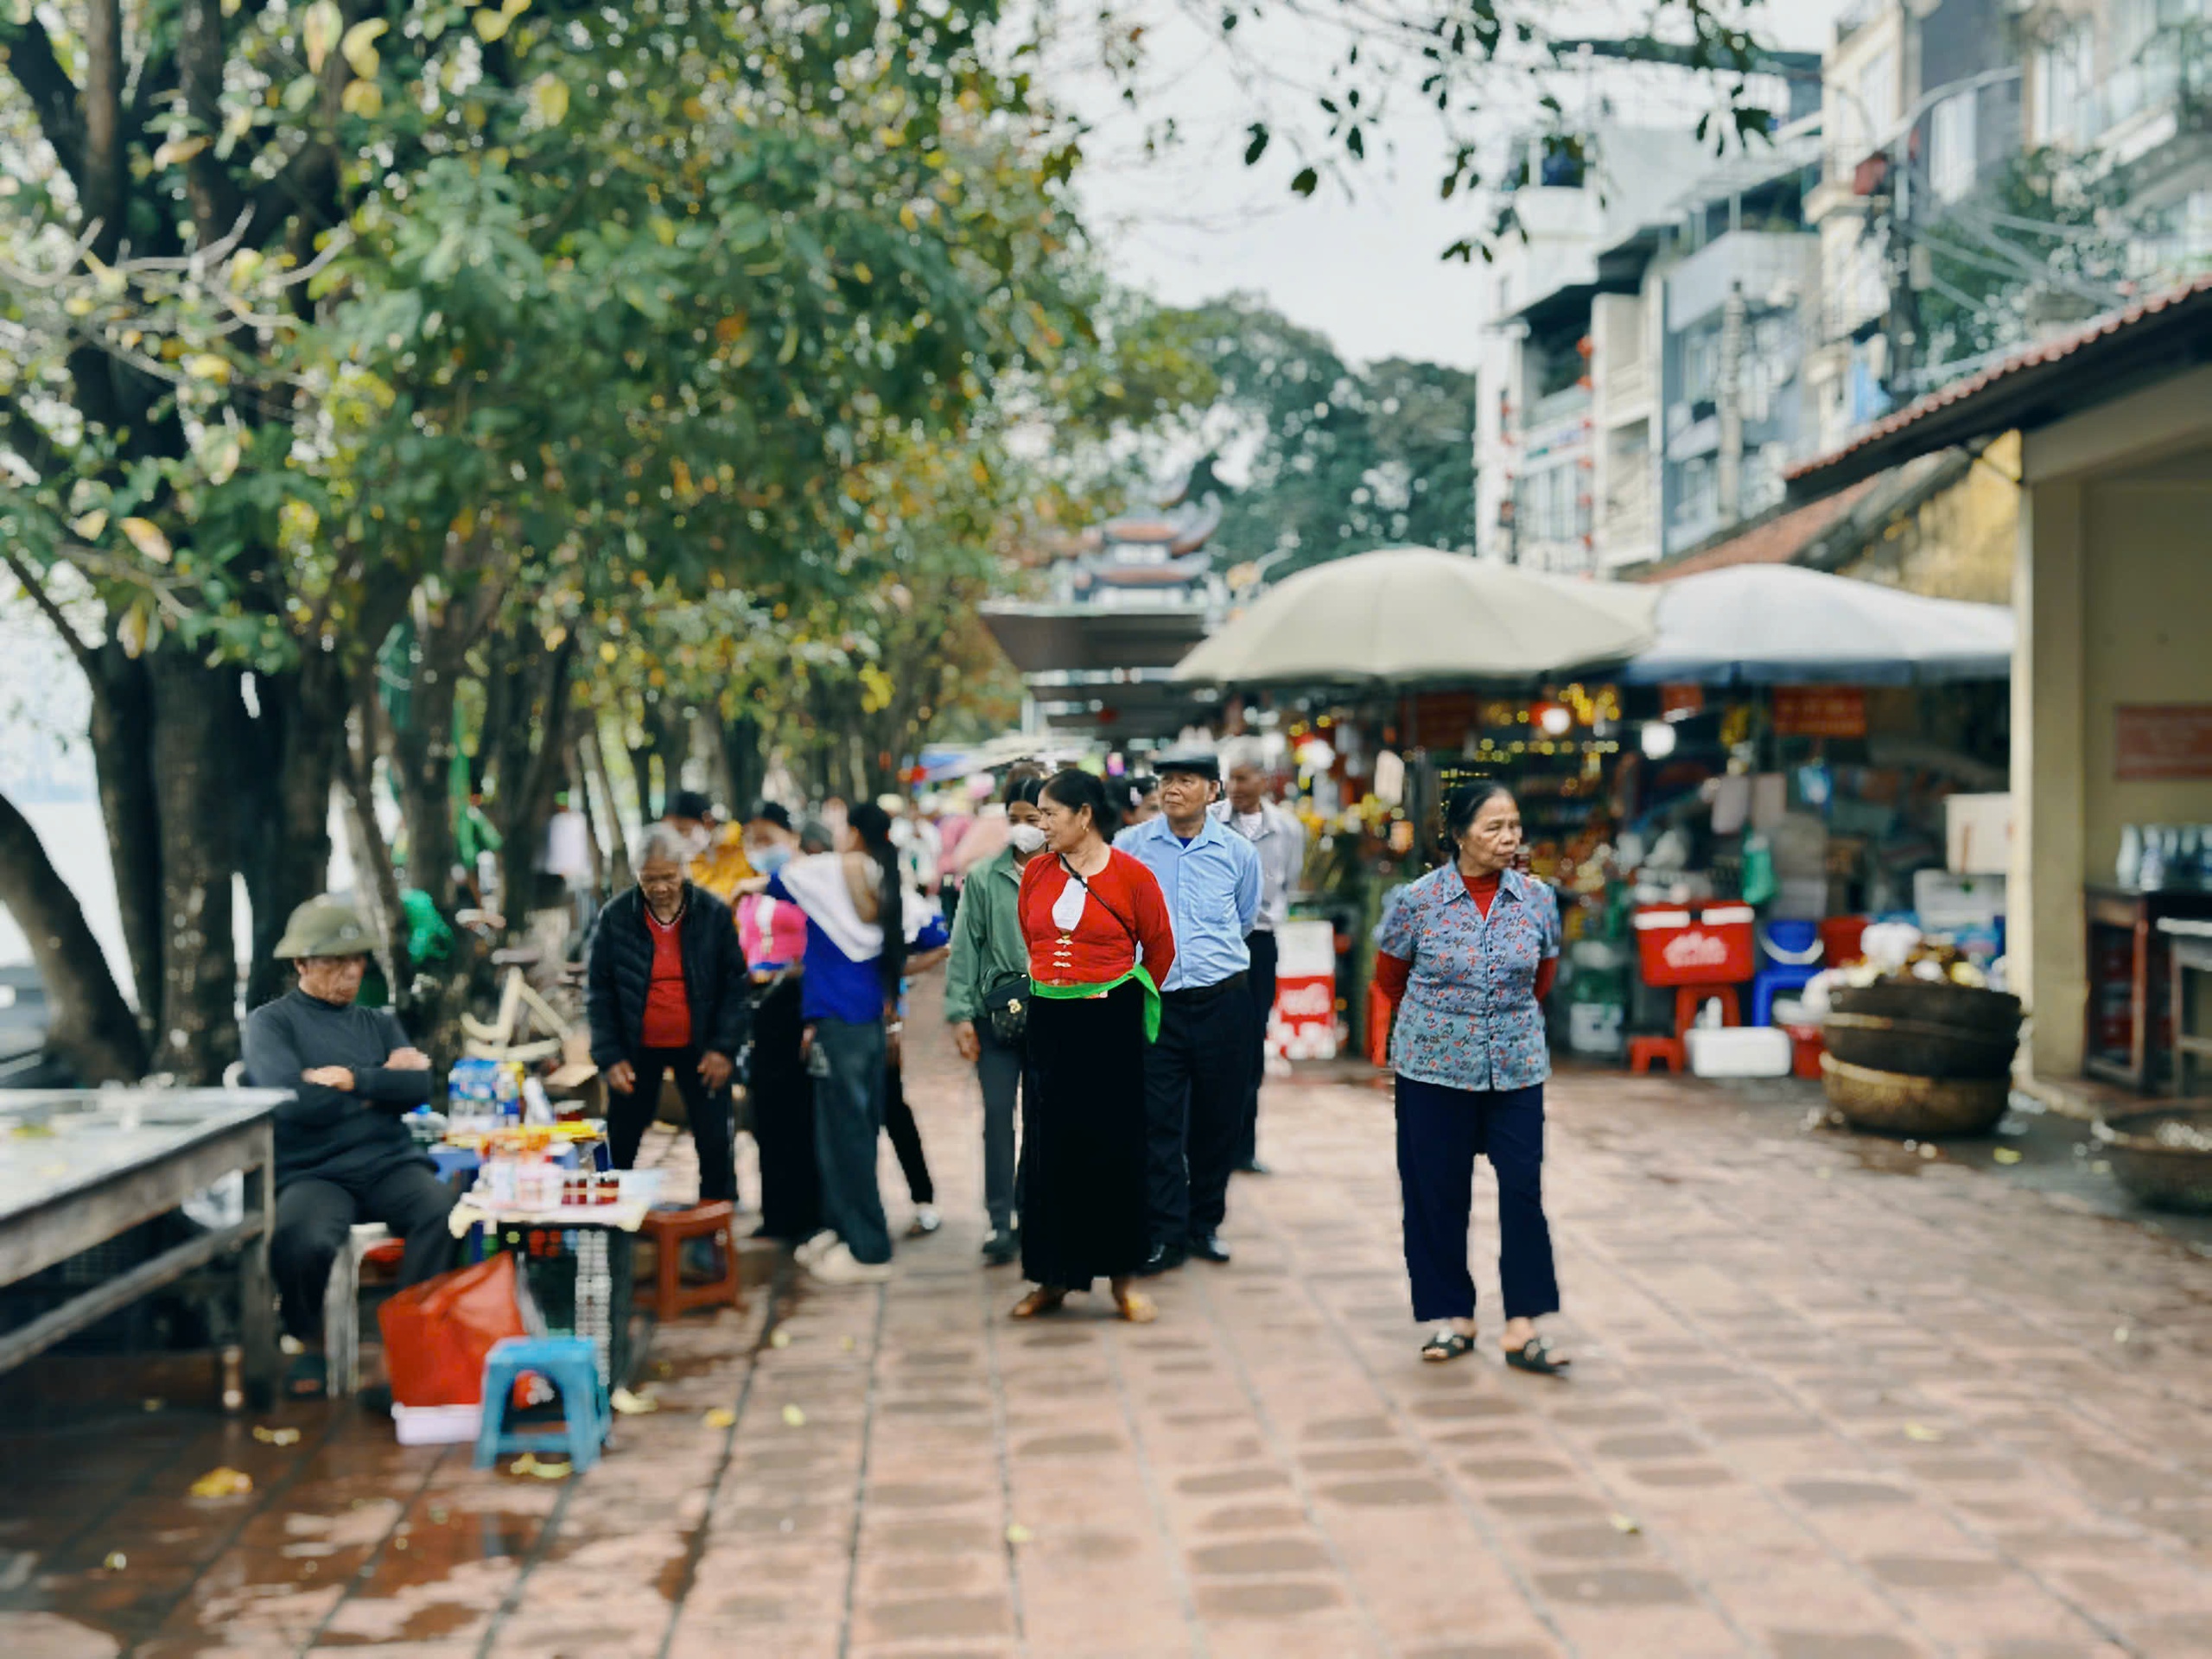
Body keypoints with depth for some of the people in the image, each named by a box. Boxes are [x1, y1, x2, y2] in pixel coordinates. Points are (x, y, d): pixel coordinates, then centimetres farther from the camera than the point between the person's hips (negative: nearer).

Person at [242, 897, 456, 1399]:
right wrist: (383, 1082, 2)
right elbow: (295, 1102, -8)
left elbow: (418, 1087, 6)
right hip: (313, 1173, -3)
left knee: (446, 1211, -32)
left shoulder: (379, 1022, 23)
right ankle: (309, 1343, -4)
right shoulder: (271, 1022, 9)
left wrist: (351, 1079, -7)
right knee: (301, 1242, -36)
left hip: (389, 1164, 3)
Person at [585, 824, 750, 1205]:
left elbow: (735, 984, -3)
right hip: (637, 1050, 0)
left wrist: (724, 1047, -11)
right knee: (620, 1144, 8)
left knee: (716, 1143, 1)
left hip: (698, 1048, 0)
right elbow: (598, 991, -3)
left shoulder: (714, 914, -8)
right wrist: (609, 1057, -9)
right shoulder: (615, 917, -8)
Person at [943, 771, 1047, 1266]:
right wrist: (960, 1013, -2)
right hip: (998, 1012, 1)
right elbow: (965, 948, 4)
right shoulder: (984, 878, 5)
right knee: (998, 1114, -3)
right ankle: (1001, 1222, 1)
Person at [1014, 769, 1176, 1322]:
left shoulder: (1132, 876, -7)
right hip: (1049, 1026, 4)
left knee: (1114, 1149, 3)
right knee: (1048, 1149, 6)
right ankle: (1053, 1276, 17)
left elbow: (1160, 950, 4)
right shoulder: (1036, 873, 4)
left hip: (1111, 1027, -3)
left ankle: (1123, 1278, 14)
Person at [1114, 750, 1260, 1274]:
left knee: (1219, 1120, 9)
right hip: (1155, 999, -1)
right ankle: (1166, 1234, 5)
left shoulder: (1238, 852, 2)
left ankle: (1205, 1225, 24)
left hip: (1223, 1000, 1)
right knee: (1159, 1123, -3)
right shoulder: (1128, 847, -2)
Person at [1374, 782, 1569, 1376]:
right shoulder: (1418, 900, -8)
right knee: (1438, 1194, 4)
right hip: (1433, 1068, -1)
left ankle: (1521, 1326, 1)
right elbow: (1390, 977, 8)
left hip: (1516, 1067, 2)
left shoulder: (1537, 900, -1)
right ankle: (1452, 1316, 18)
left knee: (1524, 1189, -4)